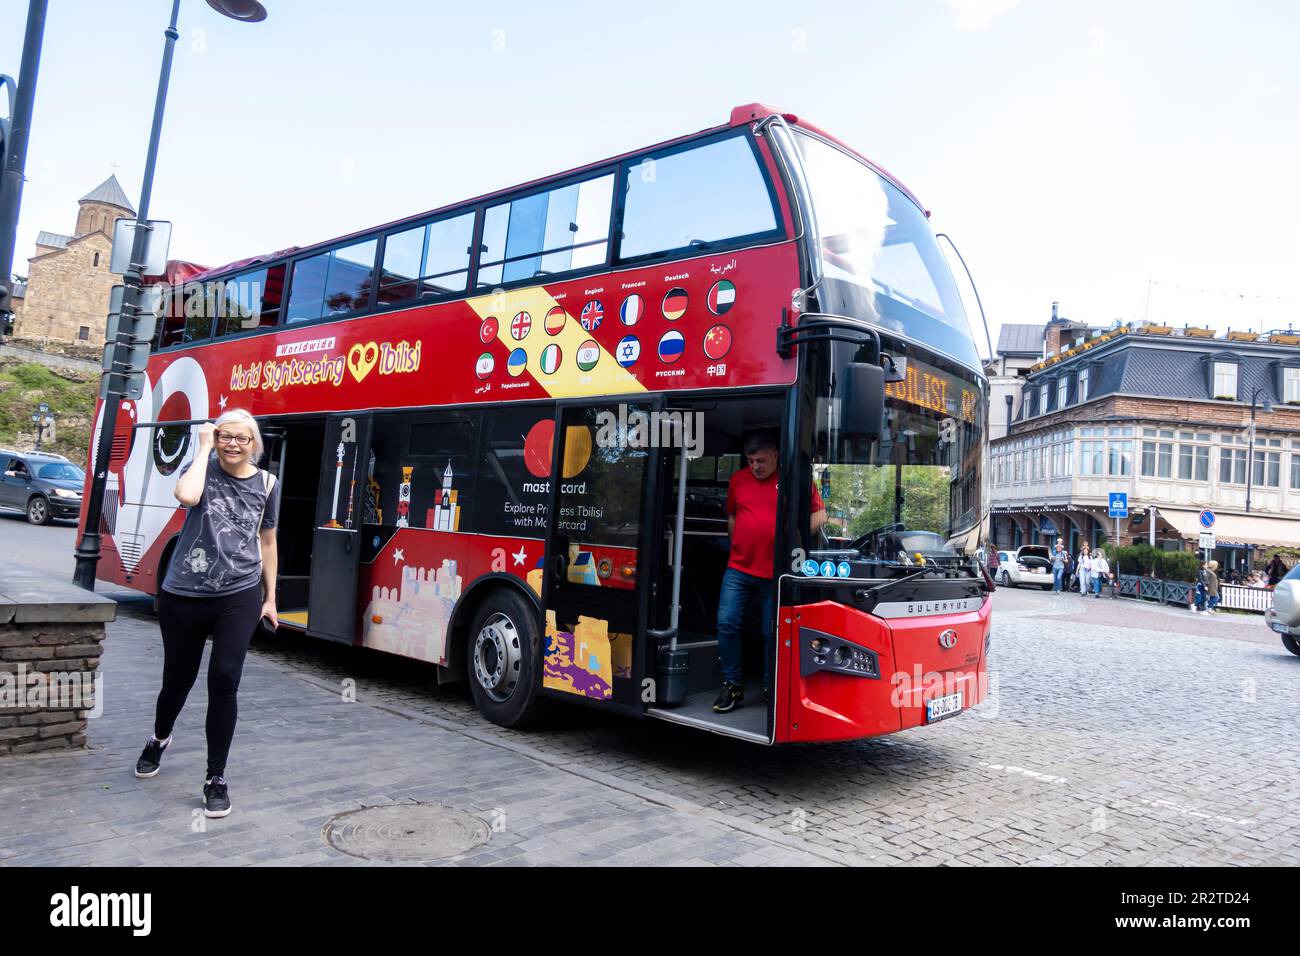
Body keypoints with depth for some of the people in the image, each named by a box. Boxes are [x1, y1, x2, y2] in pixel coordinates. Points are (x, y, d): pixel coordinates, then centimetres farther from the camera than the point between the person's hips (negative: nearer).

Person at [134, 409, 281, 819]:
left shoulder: (267, 485, 1)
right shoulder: (201, 468, -4)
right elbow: (187, 496, -29)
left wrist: (270, 597, 11)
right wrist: (204, 447, -17)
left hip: (240, 597, 0)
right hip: (183, 596, 0)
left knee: (224, 679, -9)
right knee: (178, 677, 16)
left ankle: (216, 777, 7)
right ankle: (159, 739, 49)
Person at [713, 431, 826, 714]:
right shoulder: (738, 479, 8)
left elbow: (820, 515, 1)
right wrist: (738, 545, 10)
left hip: (776, 573, -3)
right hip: (739, 568, 3)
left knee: (772, 633, 5)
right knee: (726, 623, -4)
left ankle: (771, 689, 24)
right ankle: (733, 686, 10)